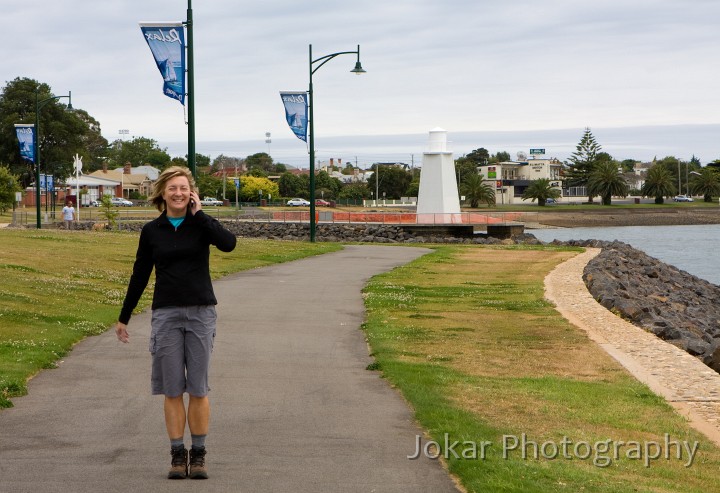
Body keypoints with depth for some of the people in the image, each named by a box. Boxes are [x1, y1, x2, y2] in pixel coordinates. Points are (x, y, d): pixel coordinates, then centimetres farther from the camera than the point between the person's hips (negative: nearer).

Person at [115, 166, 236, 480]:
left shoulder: (201, 224, 1)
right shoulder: (151, 231, 5)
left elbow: (228, 243, -19)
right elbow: (140, 275, 12)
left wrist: (198, 214, -12)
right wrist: (124, 317, 15)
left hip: (200, 312, -1)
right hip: (166, 314, 1)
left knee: (198, 389, 2)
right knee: (172, 390, 2)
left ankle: (198, 455, 11)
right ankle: (177, 454, 11)